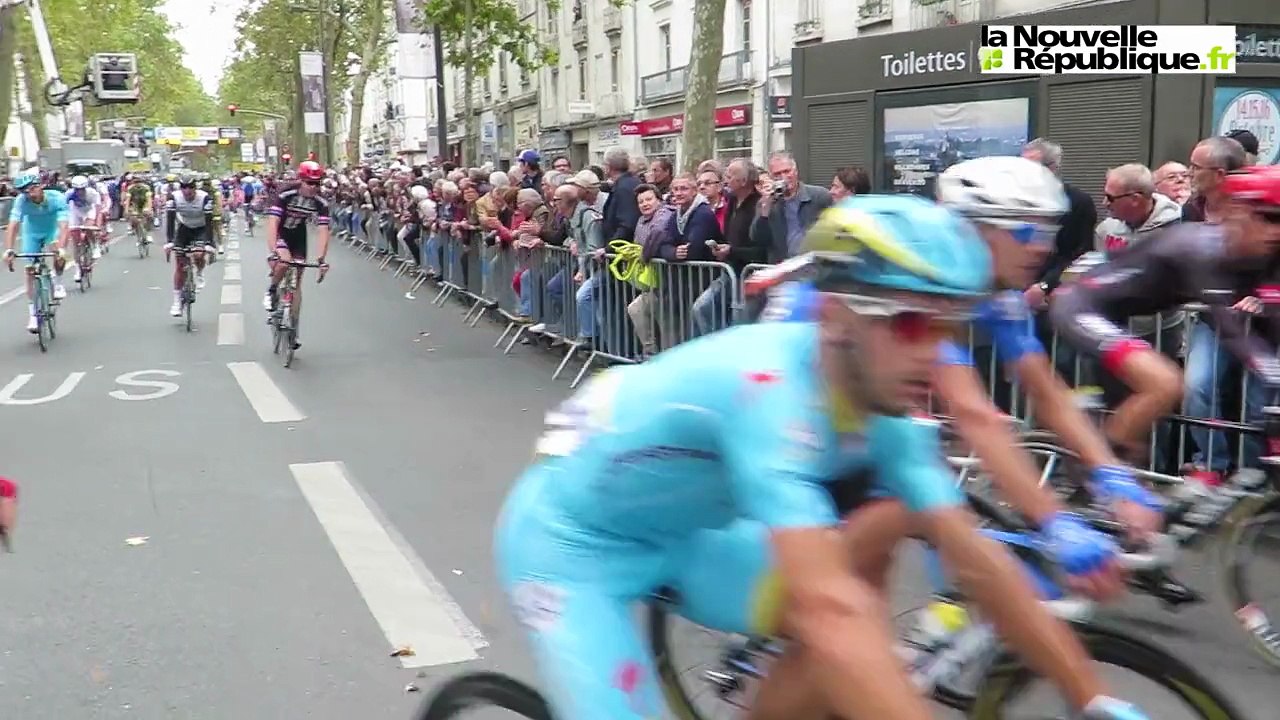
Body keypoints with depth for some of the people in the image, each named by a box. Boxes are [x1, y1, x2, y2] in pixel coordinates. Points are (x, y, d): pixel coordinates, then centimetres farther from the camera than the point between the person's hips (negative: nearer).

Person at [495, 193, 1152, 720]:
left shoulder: (884, 414, -13)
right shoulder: (771, 390, -36)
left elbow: (979, 560, -9)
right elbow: (825, 608, -44)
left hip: (675, 535, 7)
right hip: (569, 538, -7)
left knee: (860, 616, -9)